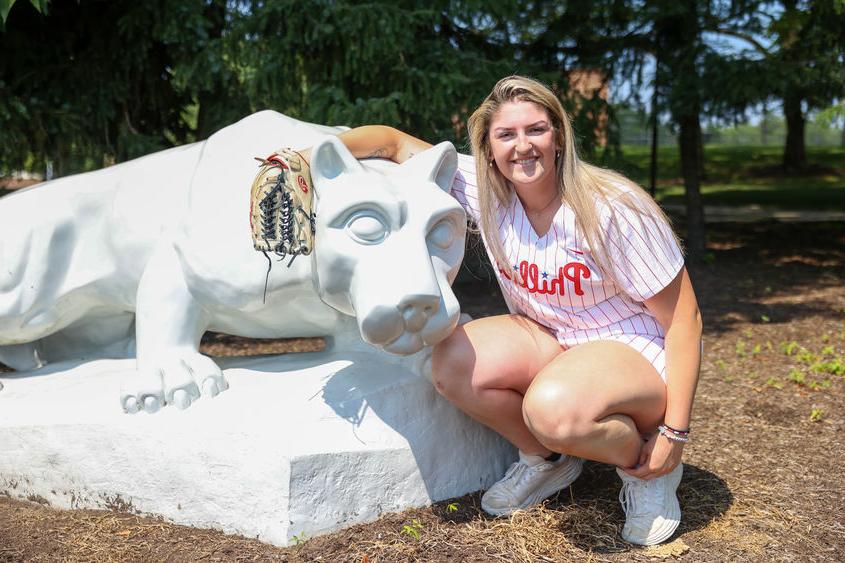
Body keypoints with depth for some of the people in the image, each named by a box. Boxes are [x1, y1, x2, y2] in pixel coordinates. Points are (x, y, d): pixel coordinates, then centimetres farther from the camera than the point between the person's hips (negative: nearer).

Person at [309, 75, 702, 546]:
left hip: (637, 349, -5)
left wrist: (675, 432, -19)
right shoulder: (484, 189, -9)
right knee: (453, 361, -22)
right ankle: (548, 460, 4)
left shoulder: (613, 208, -22)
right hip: (551, 341, 6)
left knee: (555, 408, -38)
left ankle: (649, 469, -4)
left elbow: (684, 318, -17)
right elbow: (393, 141, -4)